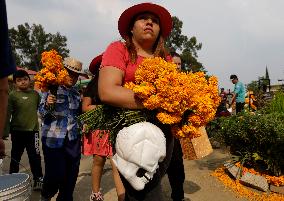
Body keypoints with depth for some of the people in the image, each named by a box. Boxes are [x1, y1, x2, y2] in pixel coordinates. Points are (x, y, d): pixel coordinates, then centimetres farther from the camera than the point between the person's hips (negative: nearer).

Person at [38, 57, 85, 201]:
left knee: (71, 173, 5)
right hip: (53, 137, -4)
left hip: (73, 139, 5)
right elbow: (41, 113, -3)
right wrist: (47, 104, -21)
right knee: (55, 173, -7)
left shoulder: (76, 93, 14)